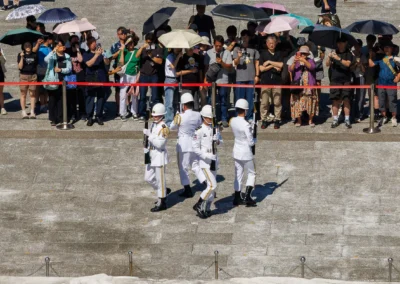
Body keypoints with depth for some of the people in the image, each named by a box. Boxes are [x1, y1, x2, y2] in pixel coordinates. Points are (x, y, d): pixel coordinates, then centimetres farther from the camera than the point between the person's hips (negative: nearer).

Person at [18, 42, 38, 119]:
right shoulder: (21, 55, 0)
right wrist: (22, 57, -17)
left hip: (33, 76, 1)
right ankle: (23, 111, 8)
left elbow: (36, 65, 11)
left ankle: (32, 112, 7)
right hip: (23, 76, -1)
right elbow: (20, 67, -7)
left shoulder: (34, 55, 5)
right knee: (23, 94, 2)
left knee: (32, 94, 1)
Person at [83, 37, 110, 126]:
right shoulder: (86, 54, 6)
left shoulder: (101, 52, 11)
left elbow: (107, 63, 0)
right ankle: (89, 117, 0)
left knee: (101, 98, 3)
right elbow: (89, 64, -12)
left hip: (101, 79, 2)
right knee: (90, 98, -4)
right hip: (91, 79, -2)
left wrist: (103, 54, -18)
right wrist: (96, 55, -20)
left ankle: (99, 116, 10)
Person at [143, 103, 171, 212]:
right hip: (152, 156, 9)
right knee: (148, 178, 16)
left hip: (160, 156, -9)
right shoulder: (153, 124, 8)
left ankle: (162, 202, 11)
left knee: (160, 179, 0)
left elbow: (160, 143, -26)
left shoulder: (163, 127, -19)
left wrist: (149, 134, -27)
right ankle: (164, 191, 34)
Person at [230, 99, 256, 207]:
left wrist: (251, 128, 1)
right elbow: (251, 142, -19)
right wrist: (254, 140, 2)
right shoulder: (246, 125, -25)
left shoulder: (233, 121, -5)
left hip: (237, 152, 6)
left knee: (238, 175, 14)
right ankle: (247, 197, 4)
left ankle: (237, 198, 18)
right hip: (246, 153, -6)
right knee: (251, 174, 11)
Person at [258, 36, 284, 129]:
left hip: (277, 80, 1)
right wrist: (273, 66, -3)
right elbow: (261, 68, -1)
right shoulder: (263, 54, 8)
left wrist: (269, 62, -5)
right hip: (265, 81, 0)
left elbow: (281, 65, -6)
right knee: (264, 102, -3)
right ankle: (264, 120, 5)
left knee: (277, 102, -1)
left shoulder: (279, 54, 10)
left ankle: (277, 120, 5)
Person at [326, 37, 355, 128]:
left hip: (346, 80, -2)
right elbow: (327, 64, 3)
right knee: (335, 100, 2)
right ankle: (335, 120, 7)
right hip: (335, 80, 2)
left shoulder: (348, 54, 3)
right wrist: (329, 57, -17)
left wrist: (338, 59, -26)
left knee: (346, 100, -5)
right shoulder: (334, 53, 11)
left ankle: (347, 120, -1)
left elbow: (348, 63, -13)